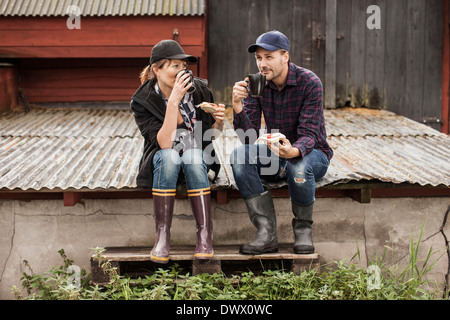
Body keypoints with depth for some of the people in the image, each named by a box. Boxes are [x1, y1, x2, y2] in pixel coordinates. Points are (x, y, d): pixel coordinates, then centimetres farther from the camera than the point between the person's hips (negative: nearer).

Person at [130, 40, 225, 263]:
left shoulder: (199, 90, -7)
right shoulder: (142, 101, -14)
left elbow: (210, 138, 4)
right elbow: (164, 143, -27)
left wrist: (219, 122, -19)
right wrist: (173, 101, -33)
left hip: (198, 160, 2)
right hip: (162, 162, -1)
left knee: (193, 154, -33)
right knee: (168, 156, -35)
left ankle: (205, 235, -35)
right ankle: (162, 236, -34)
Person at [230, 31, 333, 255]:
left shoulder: (309, 83, -18)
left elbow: (309, 134, -24)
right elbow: (249, 136, -13)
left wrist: (293, 151, -48)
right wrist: (237, 106, -32)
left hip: (312, 154, -4)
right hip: (276, 154, 4)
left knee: (298, 166, -39)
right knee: (239, 156, -24)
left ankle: (303, 230, -12)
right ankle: (266, 234, -27)